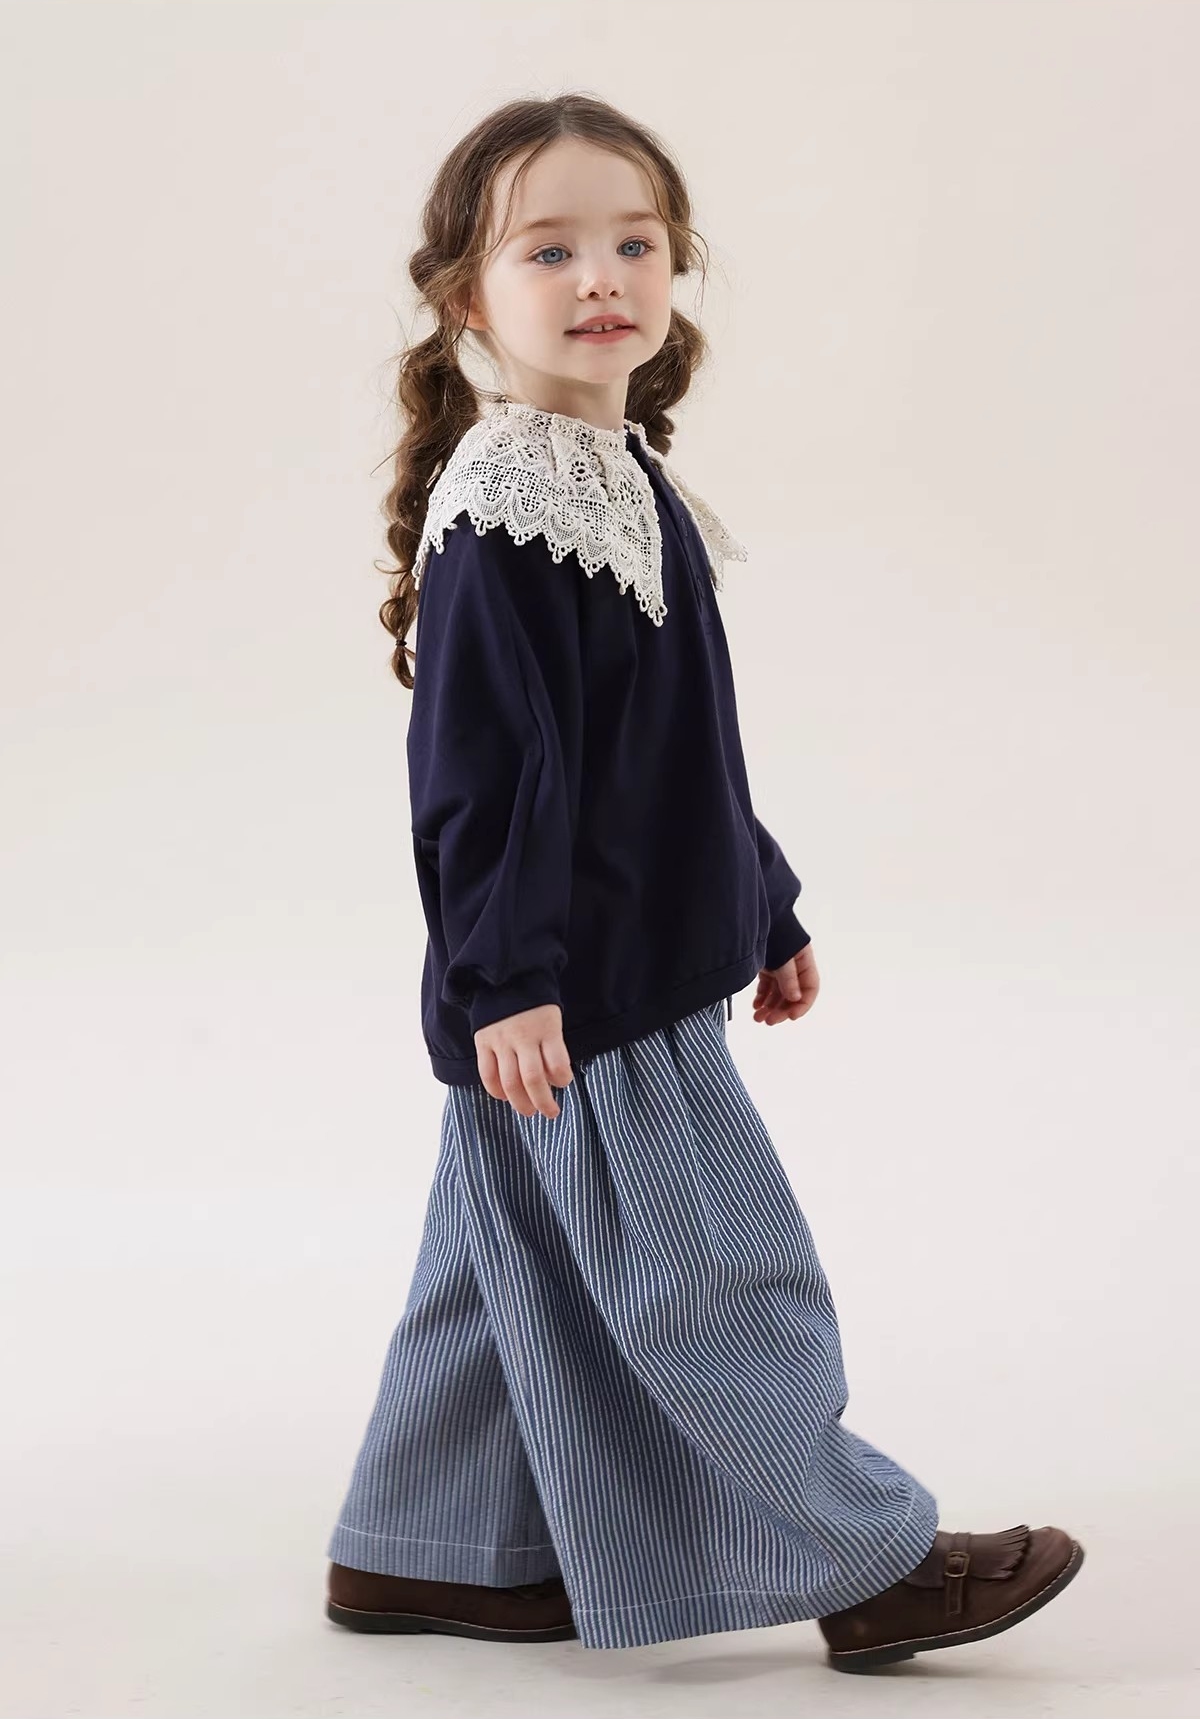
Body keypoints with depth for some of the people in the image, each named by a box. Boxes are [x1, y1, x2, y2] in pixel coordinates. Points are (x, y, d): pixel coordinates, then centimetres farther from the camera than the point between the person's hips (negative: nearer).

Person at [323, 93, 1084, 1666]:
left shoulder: (629, 481, 13)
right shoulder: (500, 514, -17)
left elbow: (691, 748, 21)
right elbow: (481, 769, -21)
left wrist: (766, 911, 24)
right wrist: (506, 976, -24)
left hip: (641, 966, 10)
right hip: (572, 994, -10)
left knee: (517, 1273, 16)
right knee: (716, 1278, -1)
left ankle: (420, 1554, 28)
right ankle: (870, 1565, 9)